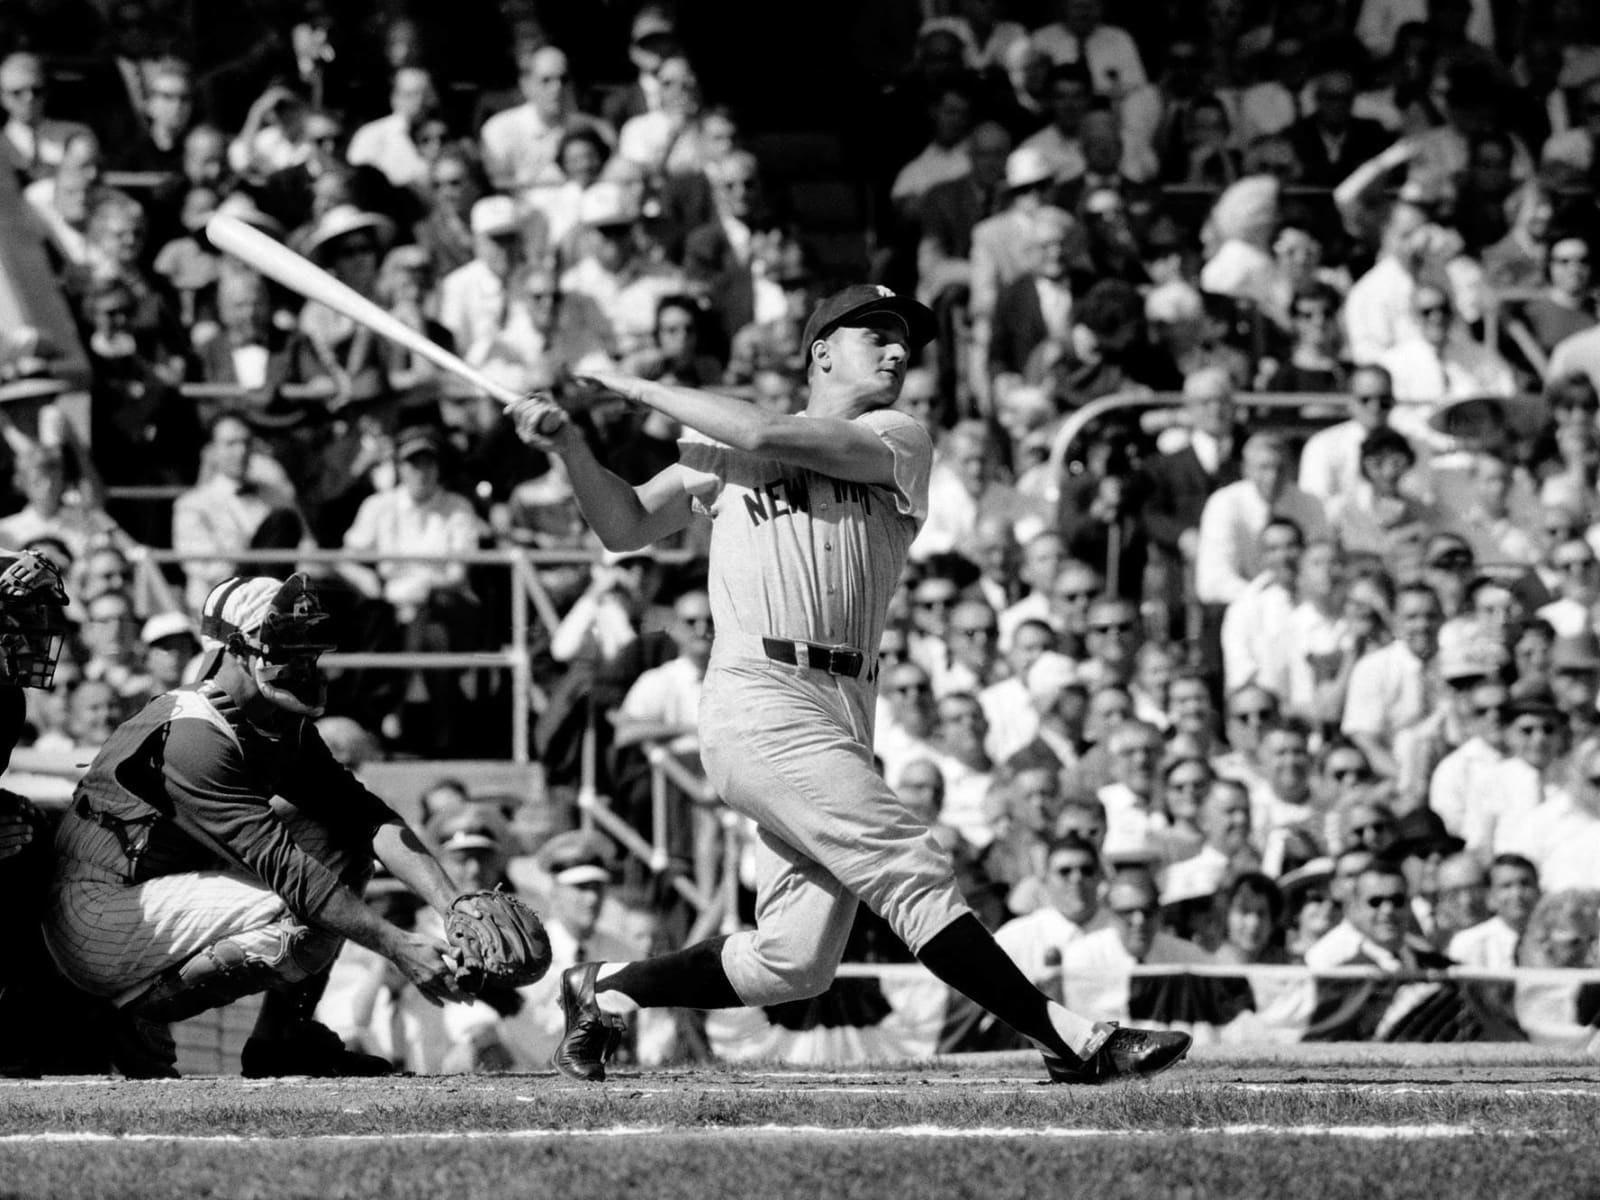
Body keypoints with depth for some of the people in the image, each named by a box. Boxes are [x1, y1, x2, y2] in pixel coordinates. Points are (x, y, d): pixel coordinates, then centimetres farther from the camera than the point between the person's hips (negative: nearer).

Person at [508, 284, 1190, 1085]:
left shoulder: (899, 445, 12)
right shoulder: (723, 448, 13)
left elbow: (770, 437, -3)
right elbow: (627, 527, 19)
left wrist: (642, 391, 3)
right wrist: (569, 445, 5)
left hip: (843, 714, 4)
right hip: (760, 703, -4)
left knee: (792, 962, 1)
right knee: (913, 870, -16)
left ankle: (604, 991, 21)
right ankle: (1074, 1043, -20)